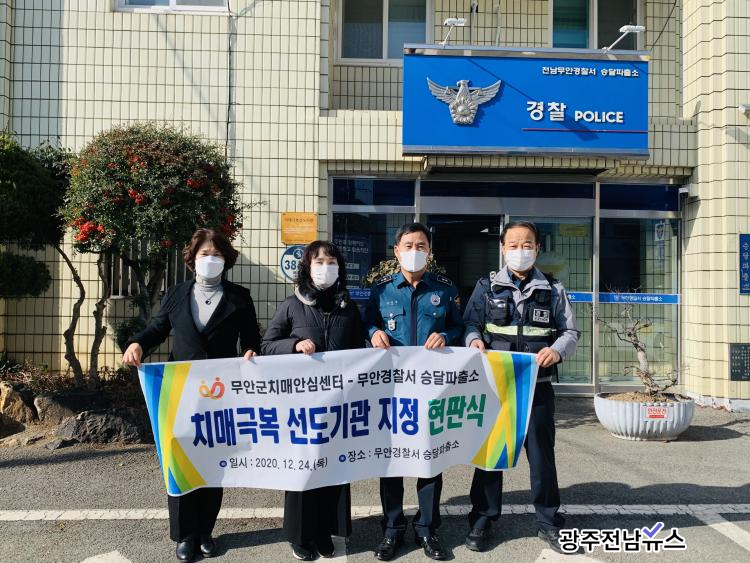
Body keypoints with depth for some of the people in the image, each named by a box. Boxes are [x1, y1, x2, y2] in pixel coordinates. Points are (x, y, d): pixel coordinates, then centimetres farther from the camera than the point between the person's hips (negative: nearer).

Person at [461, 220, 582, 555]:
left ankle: (548, 522, 25)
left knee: (542, 453, 8)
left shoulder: (553, 290, 8)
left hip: (537, 386, 1)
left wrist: (557, 350, -13)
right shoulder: (486, 287, 6)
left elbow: (571, 332, 7)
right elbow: (470, 323, 6)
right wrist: (475, 340, -16)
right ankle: (482, 520, 21)